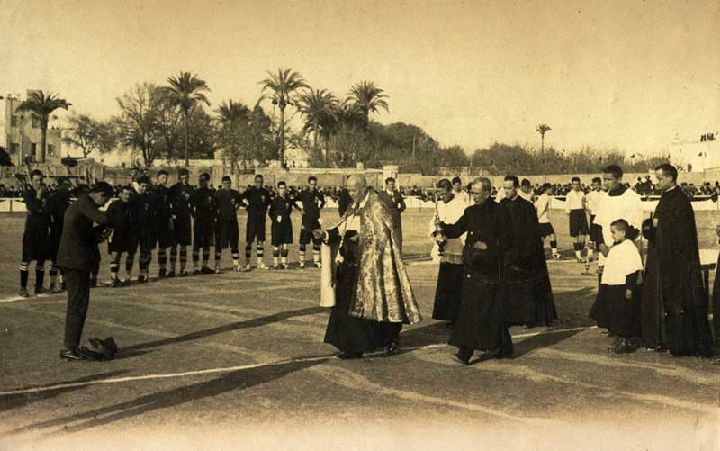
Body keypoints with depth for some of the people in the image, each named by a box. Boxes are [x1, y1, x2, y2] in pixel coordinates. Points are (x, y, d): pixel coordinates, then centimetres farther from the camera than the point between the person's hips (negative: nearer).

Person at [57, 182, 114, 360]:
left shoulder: (76, 204, 18)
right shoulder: (85, 203, -13)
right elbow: (103, 219, -29)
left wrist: (96, 234, 9)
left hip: (68, 260, 10)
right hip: (78, 261, -10)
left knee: (75, 305, 15)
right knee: (78, 306, -5)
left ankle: (70, 347, 20)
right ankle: (69, 348, -4)